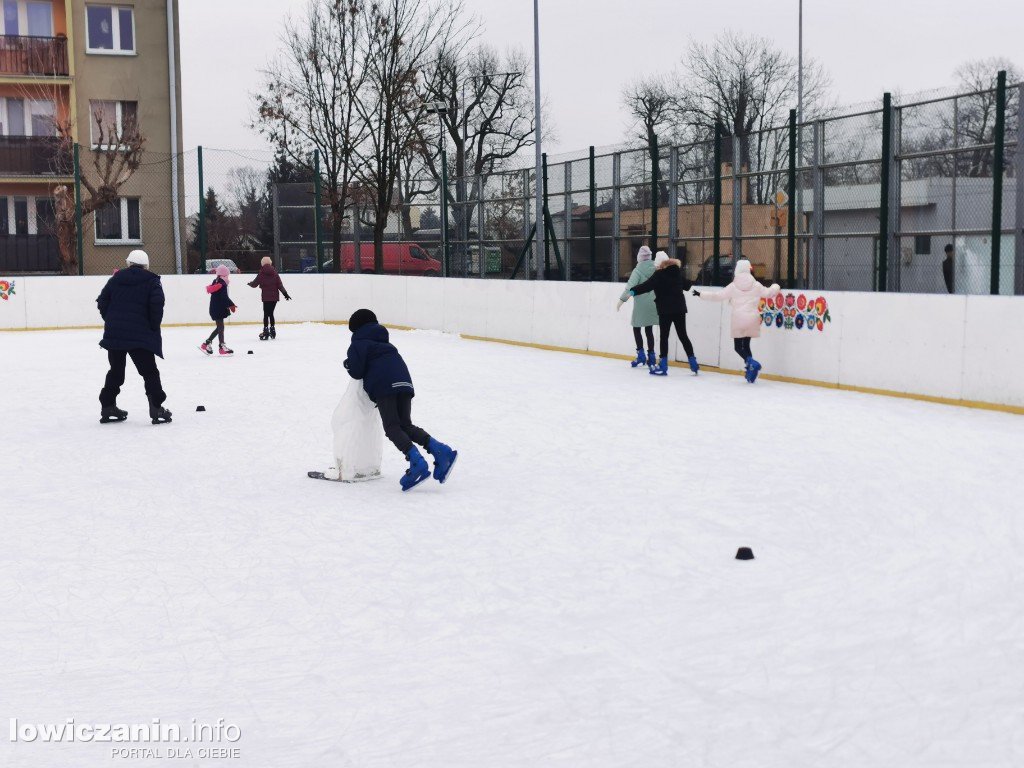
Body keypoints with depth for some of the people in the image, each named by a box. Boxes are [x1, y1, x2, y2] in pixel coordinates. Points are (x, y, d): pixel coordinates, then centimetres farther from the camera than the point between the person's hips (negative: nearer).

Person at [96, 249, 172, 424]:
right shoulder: (151, 281, 1)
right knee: (149, 371, 1)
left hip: (114, 333, 4)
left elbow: (102, 301, 8)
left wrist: (111, 321, 15)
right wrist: (154, 326, -3)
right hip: (140, 334, -4)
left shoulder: (116, 278, 11)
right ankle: (156, 408, -6)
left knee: (116, 370, 16)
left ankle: (108, 406, 18)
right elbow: (157, 303, -14)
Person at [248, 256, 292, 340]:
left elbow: (255, 284, 3)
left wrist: (250, 283, 25)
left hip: (266, 297, -3)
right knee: (271, 313, 14)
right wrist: (285, 293, 2)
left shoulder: (261, 273, -4)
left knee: (266, 314, 0)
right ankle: (272, 330, 15)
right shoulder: (274, 272, 3)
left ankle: (266, 330, -7)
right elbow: (279, 284, -1)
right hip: (274, 296, 3)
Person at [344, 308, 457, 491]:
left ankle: (416, 461, -29)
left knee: (392, 427, -8)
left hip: (383, 385, -7)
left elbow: (357, 372, 1)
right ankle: (440, 450, -12)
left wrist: (348, 364, 22)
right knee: (405, 425, 9)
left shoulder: (359, 342, 10)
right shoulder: (382, 340, 32)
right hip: (404, 380, 7)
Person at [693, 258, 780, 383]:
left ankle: (751, 363, -18)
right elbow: (768, 293, 18)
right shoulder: (756, 285, 3)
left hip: (739, 320, -3)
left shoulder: (733, 286, -3)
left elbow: (717, 296, -1)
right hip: (752, 319, 3)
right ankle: (750, 370, 7)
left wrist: (700, 294, 11)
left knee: (738, 347, 6)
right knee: (746, 345, 15)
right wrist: (775, 286, 41)